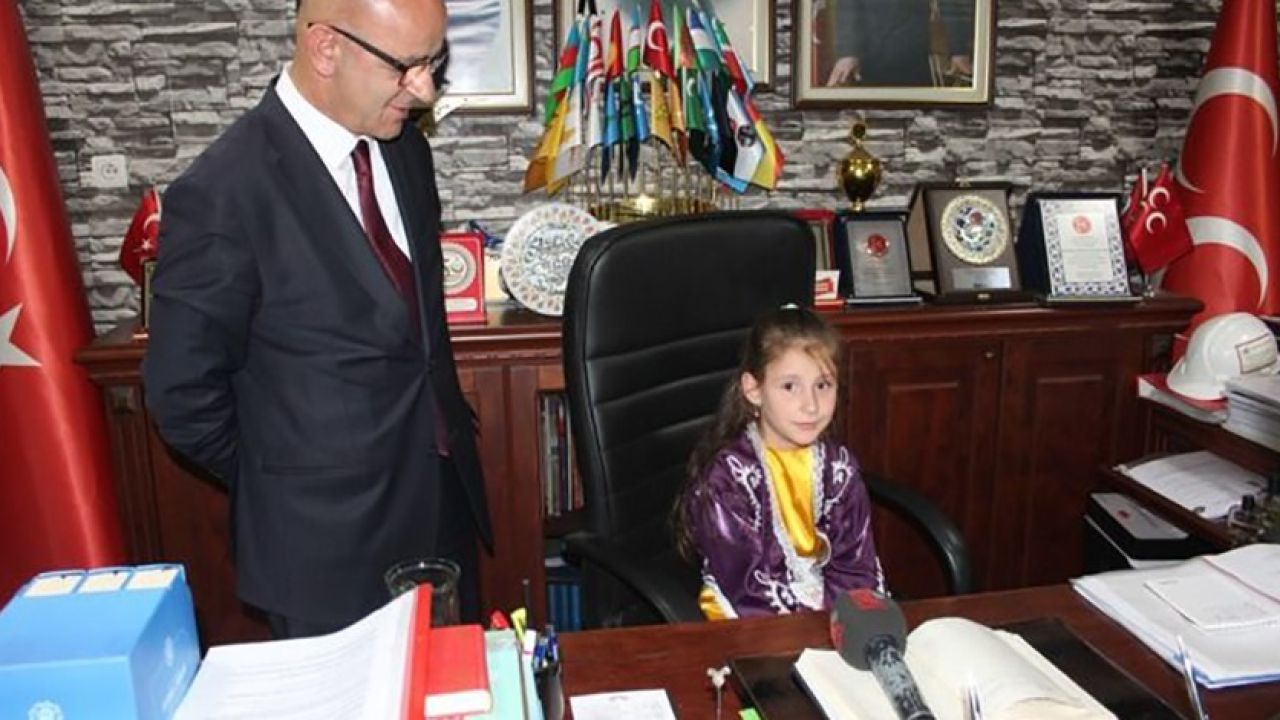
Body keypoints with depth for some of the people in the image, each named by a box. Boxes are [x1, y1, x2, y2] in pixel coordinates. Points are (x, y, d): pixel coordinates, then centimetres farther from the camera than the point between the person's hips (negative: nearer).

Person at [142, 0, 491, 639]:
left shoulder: (405, 150, 2)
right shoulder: (223, 193, -20)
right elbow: (184, 396, -12)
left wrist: (450, 422, 8)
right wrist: (285, 485, -1)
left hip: (448, 509, 6)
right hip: (332, 547, -6)